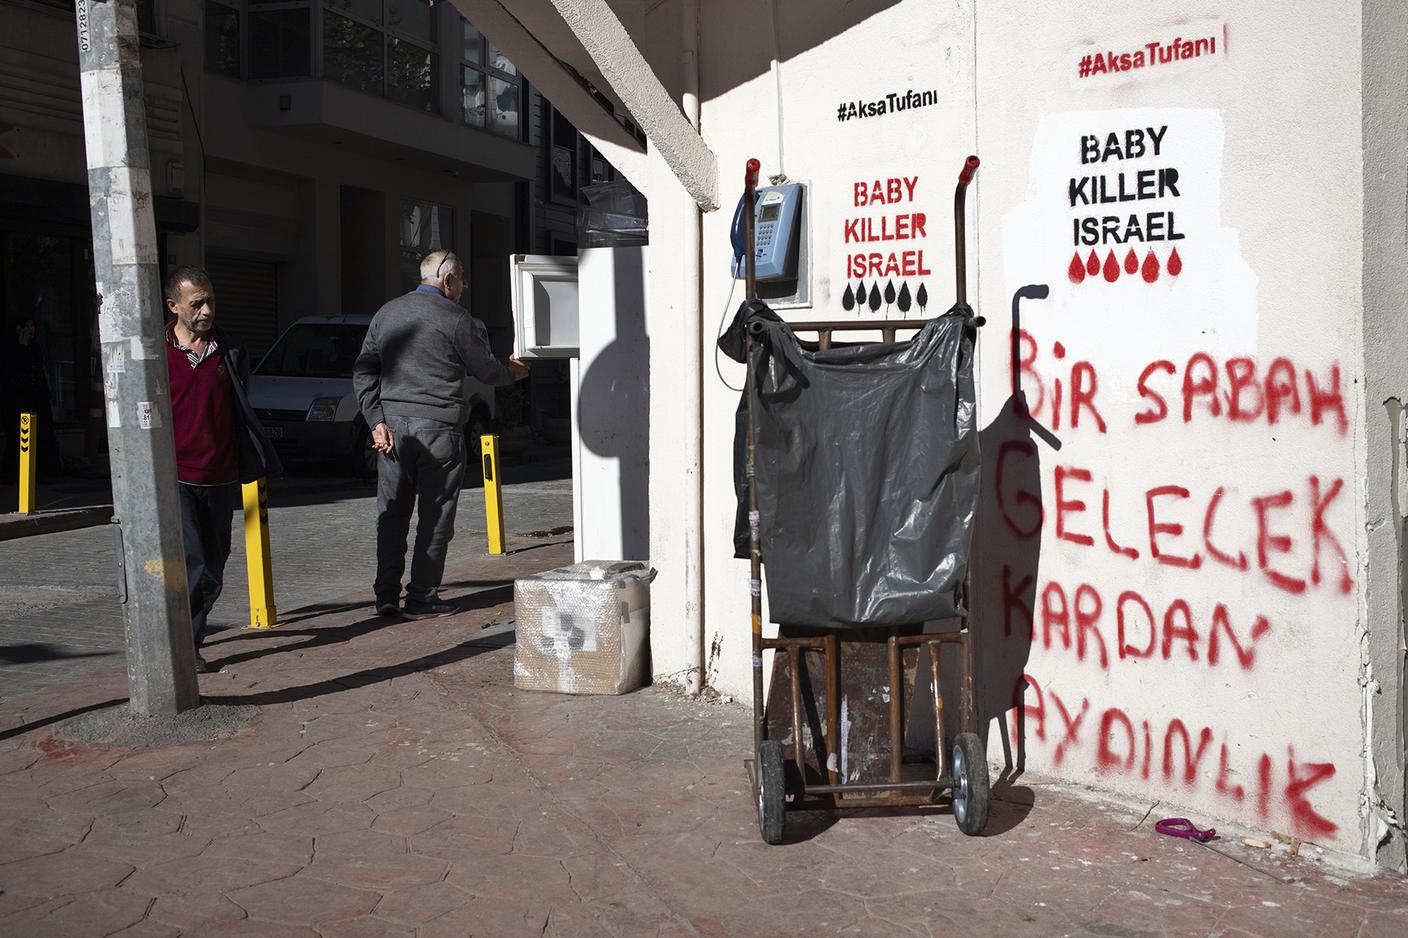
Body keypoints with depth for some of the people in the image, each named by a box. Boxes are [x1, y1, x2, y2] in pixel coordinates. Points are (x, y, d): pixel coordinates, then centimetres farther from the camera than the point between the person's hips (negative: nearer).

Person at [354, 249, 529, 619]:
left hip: (392, 425, 5)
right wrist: (513, 371, 25)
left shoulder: (386, 313, 12)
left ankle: (386, 596, 13)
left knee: (392, 513, 11)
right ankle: (421, 598, 6)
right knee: (435, 515, 4)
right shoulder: (454, 318, -5)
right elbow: (485, 369, 4)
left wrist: (376, 420, 4)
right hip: (437, 426, -5)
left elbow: (364, 371, 8)